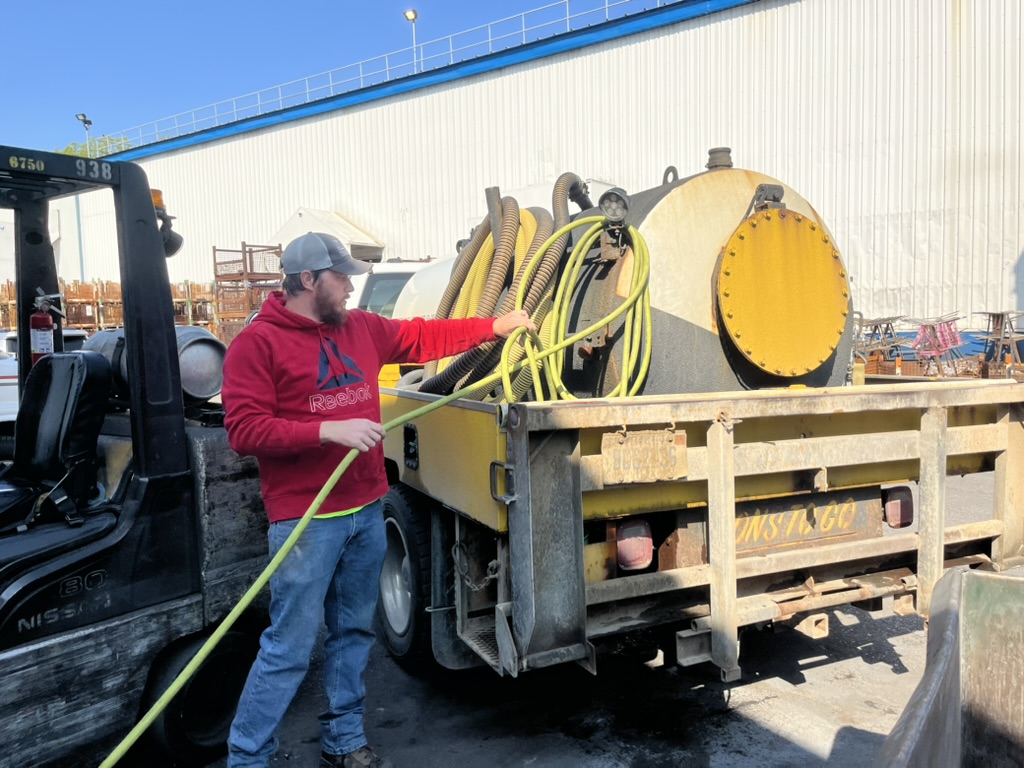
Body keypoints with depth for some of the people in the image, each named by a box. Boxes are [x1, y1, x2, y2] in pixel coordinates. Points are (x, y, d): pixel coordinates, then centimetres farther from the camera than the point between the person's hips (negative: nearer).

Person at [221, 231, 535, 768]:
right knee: (289, 648, -1)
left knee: (354, 632, 17)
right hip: (306, 520, -7)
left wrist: (495, 326, 20)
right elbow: (244, 431, -15)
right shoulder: (257, 343, -9)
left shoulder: (362, 328, 10)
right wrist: (328, 430, -22)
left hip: (366, 511, 7)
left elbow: (422, 337, 21)